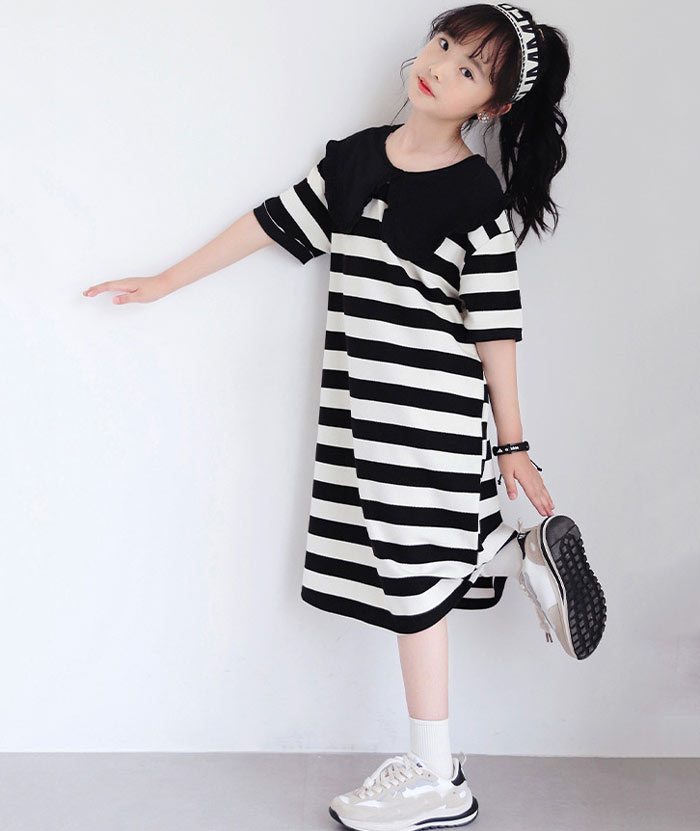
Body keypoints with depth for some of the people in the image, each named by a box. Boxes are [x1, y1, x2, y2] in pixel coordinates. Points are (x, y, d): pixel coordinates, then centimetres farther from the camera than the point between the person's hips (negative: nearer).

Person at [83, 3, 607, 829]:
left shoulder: (478, 197, -8)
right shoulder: (352, 156, 8)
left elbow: (494, 327, -8)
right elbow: (273, 221, 14)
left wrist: (512, 443, -5)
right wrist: (166, 281, 17)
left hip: (432, 405, -6)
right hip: (362, 403, 6)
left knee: (412, 571, -1)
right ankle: (526, 553, 32)